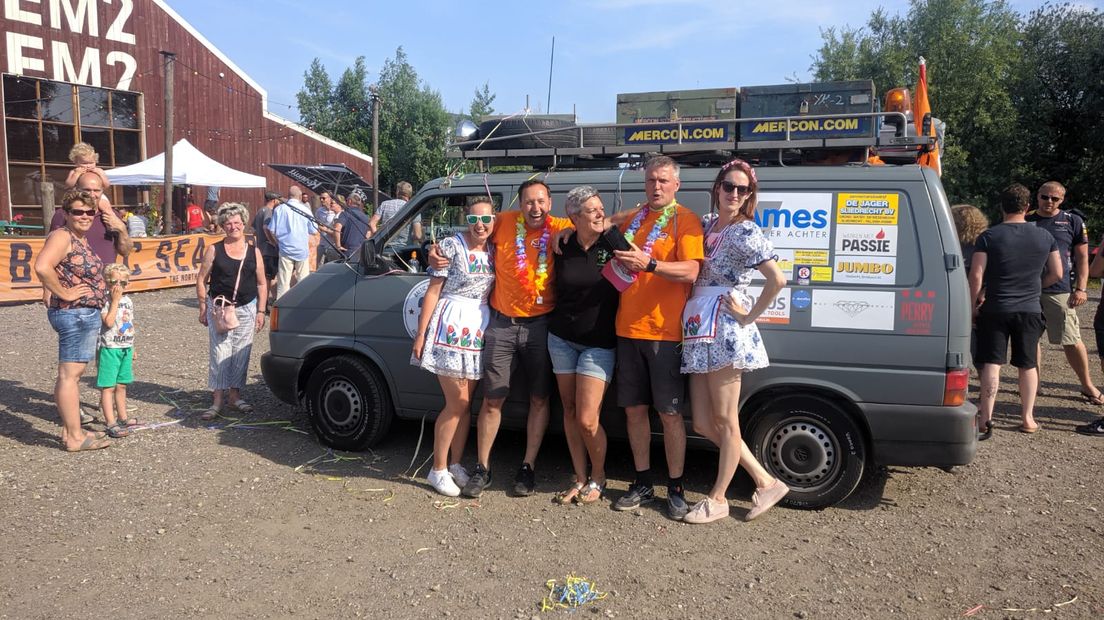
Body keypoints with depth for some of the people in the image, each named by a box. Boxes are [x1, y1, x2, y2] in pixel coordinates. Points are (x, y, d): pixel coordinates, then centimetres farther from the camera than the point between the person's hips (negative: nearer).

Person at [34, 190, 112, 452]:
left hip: (88, 314, 10)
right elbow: (42, 266, -28)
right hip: (74, 314, -10)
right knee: (70, 375, -5)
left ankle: (70, 430, 24)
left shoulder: (82, 238, 13)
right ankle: (75, 437, -1)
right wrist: (64, 294, -21)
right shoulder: (62, 236, -14)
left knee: (73, 374, 15)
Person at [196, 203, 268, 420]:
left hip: (246, 309, 2)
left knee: (241, 353, 7)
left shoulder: (254, 252, 6)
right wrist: (203, 308, -1)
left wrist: (261, 311, 3)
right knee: (219, 352, -5)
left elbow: (262, 284, 9)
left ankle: (234, 395, 21)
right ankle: (218, 400, 0)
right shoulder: (214, 250, 2)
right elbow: (201, 280, 4)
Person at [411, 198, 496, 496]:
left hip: (479, 329, 6)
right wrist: (421, 334, -11)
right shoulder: (452, 245, -8)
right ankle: (438, 469, 8)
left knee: (465, 402, 10)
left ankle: (455, 464, 23)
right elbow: (433, 292, -9)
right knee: (457, 402, -6)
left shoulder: (492, 251, 9)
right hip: (451, 326, -6)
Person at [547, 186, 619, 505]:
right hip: (561, 338, 4)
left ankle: (598, 477, 17)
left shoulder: (613, 244, -7)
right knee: (570, 411, 8)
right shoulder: (563, 249, 1)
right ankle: (580, 479, 23)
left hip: (599, 343, -4)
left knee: (587, 419, -8)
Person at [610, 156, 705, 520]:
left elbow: (690, 271, -16)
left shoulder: (684, 220, -3)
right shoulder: (633, 218, 14)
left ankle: (675, 489, 13)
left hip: (665, 333, -5)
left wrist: (648, 263, -28)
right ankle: (642, 483, 23)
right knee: (634, 409, 10)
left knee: (670, 414, 0)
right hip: (628, 329, 5)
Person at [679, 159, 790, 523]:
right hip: (700, 331, 9)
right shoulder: (710, 225, 15)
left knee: (724, 421, 2)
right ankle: (766, 482, 21)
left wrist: (749, 315, -13)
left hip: (725, 332, -9)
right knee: (703, 423, 9)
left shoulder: (744, 232, -9)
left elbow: (778, 279, -20)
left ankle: (717, 499, 16)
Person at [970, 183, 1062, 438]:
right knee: (1028, 365, 13)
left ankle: (985, 420, -7)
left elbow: (976, 275, -13)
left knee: (991, 364, -2)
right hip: (1030, 310, 3)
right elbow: (1057, 274, 8)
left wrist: (972, 305, -3)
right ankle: (1028, 418, 19)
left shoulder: (989, 236, -8)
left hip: (995, 309, -2)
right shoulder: (1044, 236, 3)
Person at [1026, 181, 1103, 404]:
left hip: (1059, 291, -2)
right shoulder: (1026, 221, 11)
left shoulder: (1072, 221, 7)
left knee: (1072, 341, -4)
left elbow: (1082, 257, 6)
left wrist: (1081, 288, -3)